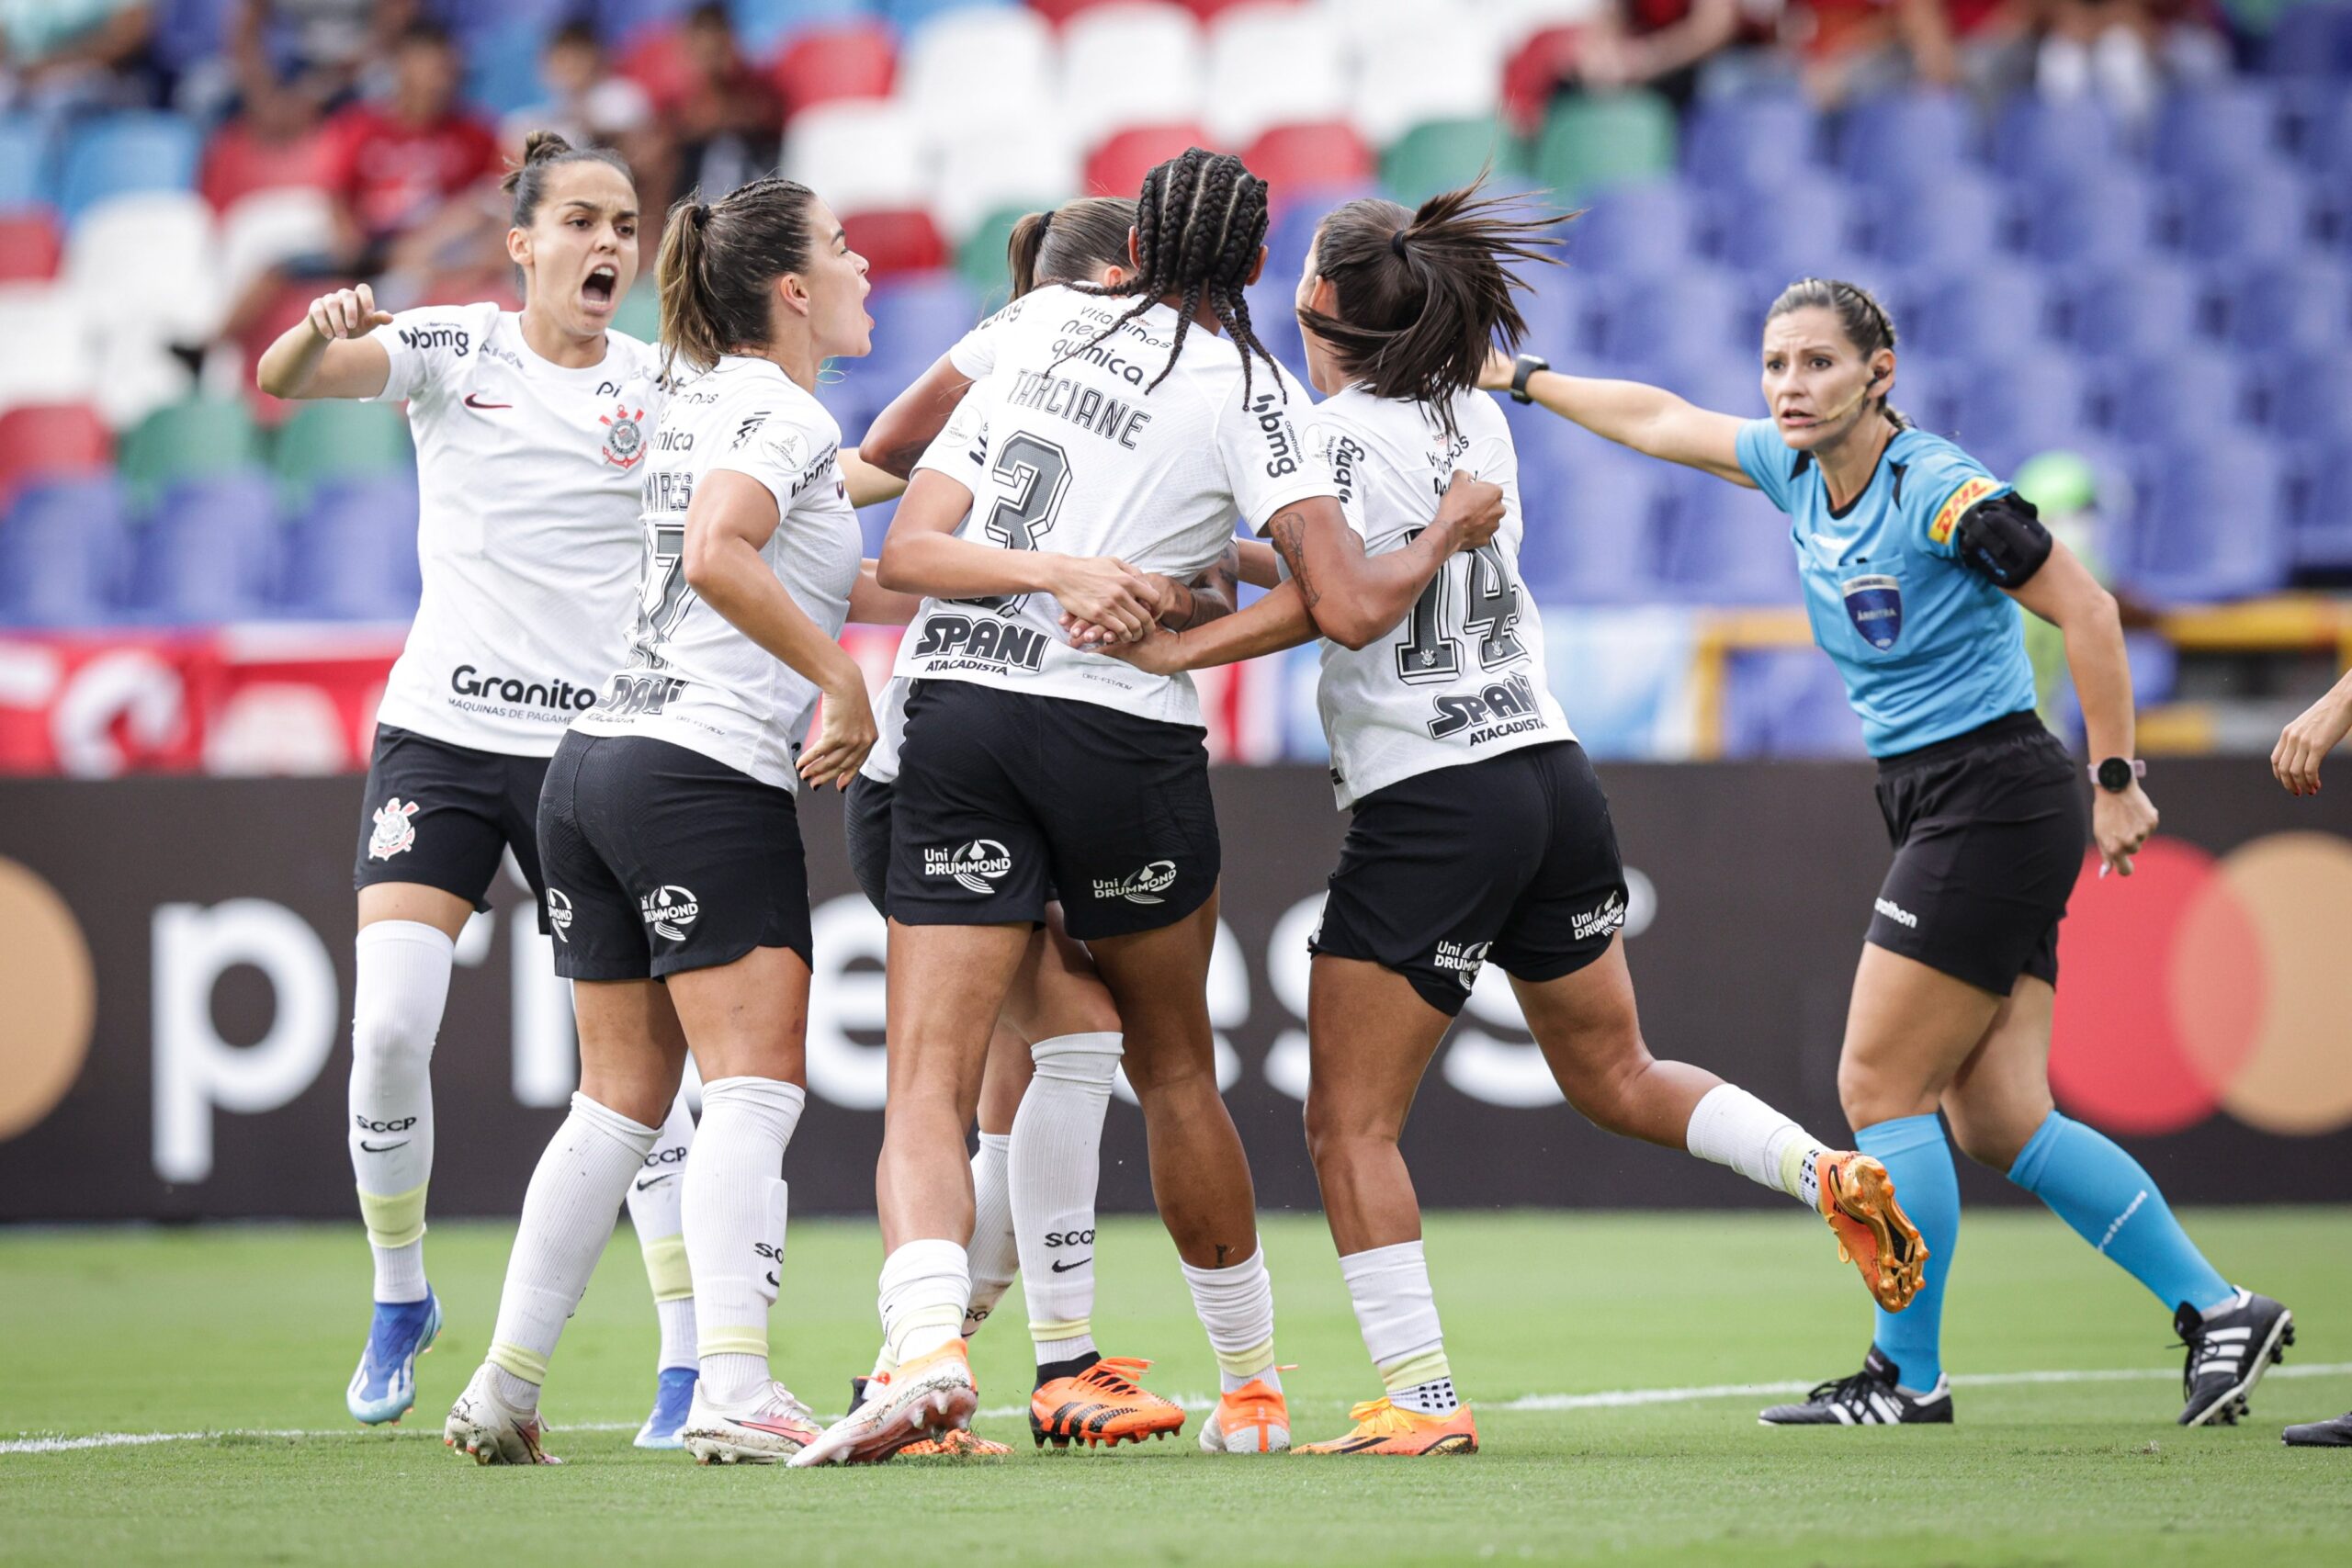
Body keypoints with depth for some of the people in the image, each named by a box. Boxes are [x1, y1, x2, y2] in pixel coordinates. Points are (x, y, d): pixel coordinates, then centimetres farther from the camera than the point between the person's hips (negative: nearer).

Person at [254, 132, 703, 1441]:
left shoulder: (664, 388, 3)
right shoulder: (455, 350, 0)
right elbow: (285, 378, -15)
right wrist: (325, 330, -38)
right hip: (443, 730, 0)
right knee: (390, 1026, -12)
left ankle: (692, 1365, -3)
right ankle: (400, 1297, 13)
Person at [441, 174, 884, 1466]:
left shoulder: (704, 402, 20)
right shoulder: (782, 413, -8)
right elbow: (719, 559, -25)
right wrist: (846, 684, -19)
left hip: (596, 765, 9)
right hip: (708, 777, -9)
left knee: (619, 1100, 12)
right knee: (755, 1084, -11)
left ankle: (504, 1390, 10)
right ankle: (734, 1393, -23)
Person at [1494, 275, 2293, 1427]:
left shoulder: (1939, 491, -16)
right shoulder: (1798, 472, 8)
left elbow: (2085, 610, -15)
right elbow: (1663, 422, 24)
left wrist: (2113, 780, -15)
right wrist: (1521, 378, 29)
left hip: (1994, 802, -8)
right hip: (1935, 810, 8)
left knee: (1880, 1085, -5)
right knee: (1997, 1120, 3)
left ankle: (1908, 1376, 4)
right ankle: (2218, 1310, 7)